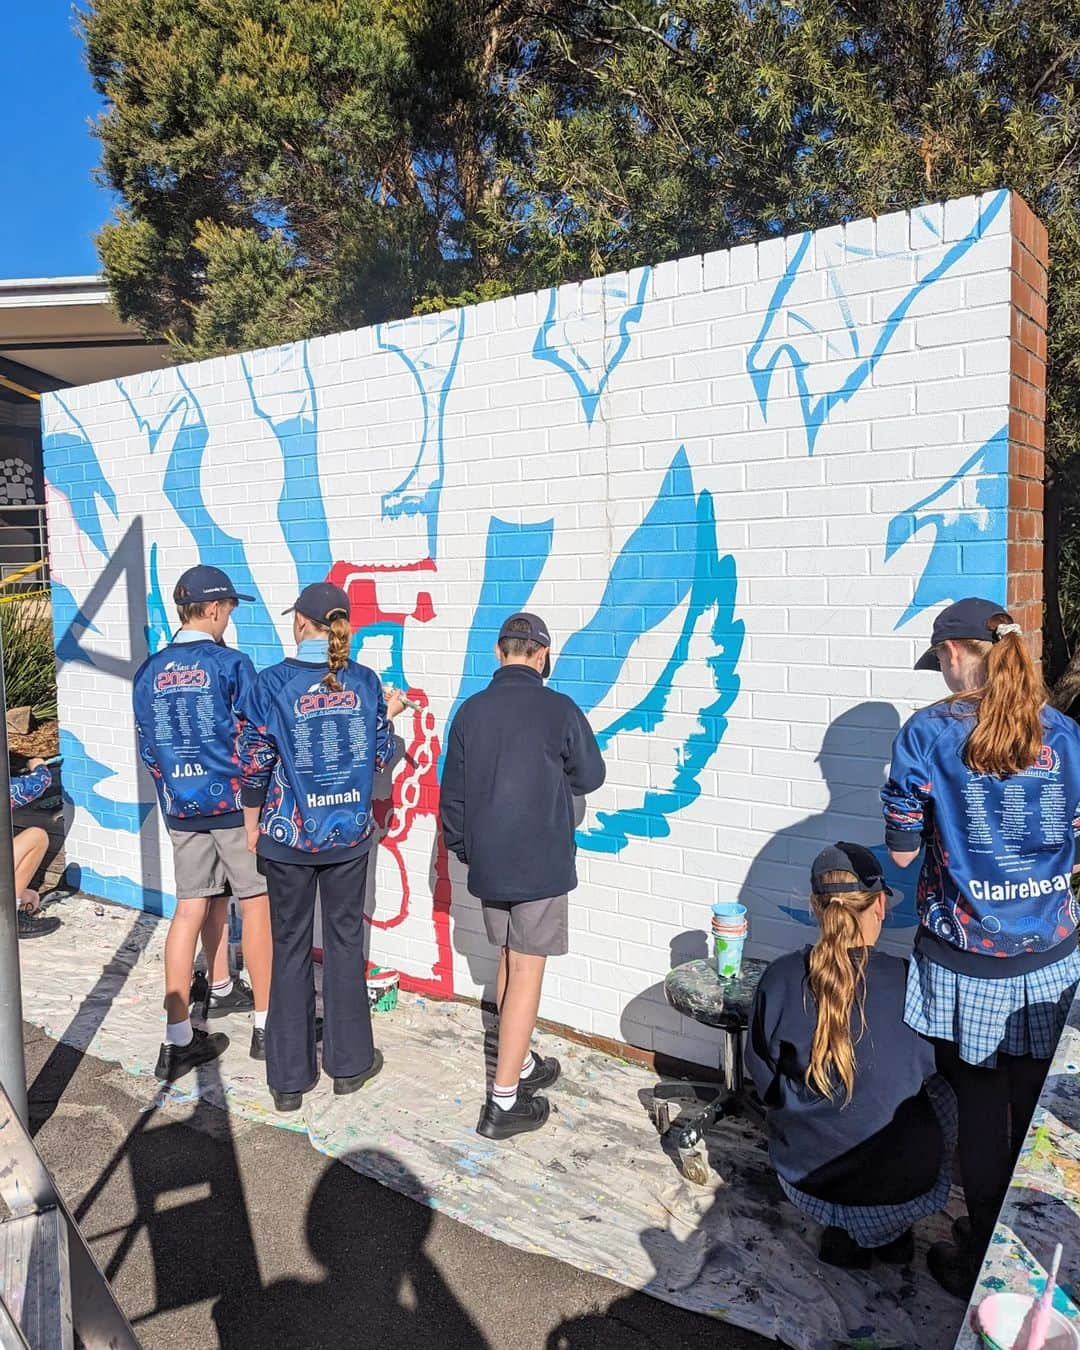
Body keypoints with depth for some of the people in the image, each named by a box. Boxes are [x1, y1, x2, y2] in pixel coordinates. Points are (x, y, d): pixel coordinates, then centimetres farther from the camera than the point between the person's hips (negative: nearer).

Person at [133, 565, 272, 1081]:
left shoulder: (150, 672, 4)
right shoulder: (231, 664, -12)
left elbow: (148, 748, 10)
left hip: (181, 807, 5)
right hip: (234, 802, -5)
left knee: (195, 906, 13)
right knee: (256, 903, 6)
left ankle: (221, 990, 26)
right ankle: (265, 1023, 12)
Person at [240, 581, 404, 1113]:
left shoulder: (274, 682, -11)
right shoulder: (364, 681, -4)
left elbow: (256, 762, -9)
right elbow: (380, 757, 2)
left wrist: (252, 825, 5)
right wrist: (385, 715, 21)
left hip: (289, 836, -2)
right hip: (349, 833, 2)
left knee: (291, 948, 10)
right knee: (345, 941, 15)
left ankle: (290, 1078, 20)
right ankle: (349, 1062, 27)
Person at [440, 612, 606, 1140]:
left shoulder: (470, 711, -2)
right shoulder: (559, 710, -13)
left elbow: (452, 793, 4)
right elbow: (589, 777, 2)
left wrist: (462, 848, 18)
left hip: (487, 863, 5)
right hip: (541, 864, -4)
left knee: (508, 961, 20)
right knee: (527, 971, 2)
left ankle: (521, 1064, 35)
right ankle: (504, 1101, 6)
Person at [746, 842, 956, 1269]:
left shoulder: (780, 978, -14)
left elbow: (761, 1068, 0)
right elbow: (931, 1071, -1)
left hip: (804, 1173, 2)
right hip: (902, 1187, -1)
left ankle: (842, 1234, 24)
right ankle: (893, 1233, 26)